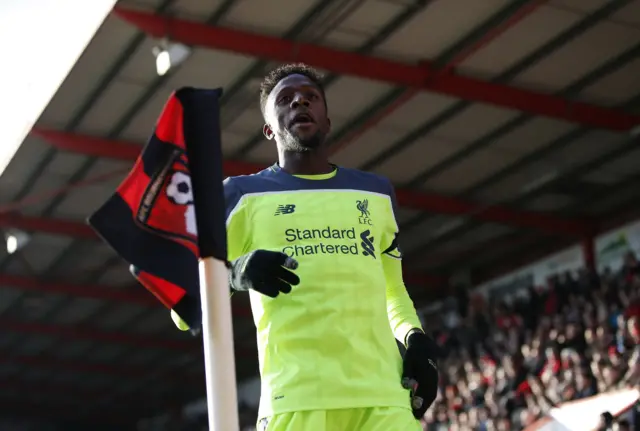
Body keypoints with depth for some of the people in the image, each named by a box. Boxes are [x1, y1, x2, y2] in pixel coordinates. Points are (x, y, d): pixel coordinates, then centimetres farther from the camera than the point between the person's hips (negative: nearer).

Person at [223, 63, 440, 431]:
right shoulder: (244, 195, 13)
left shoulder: (377, 192, 24)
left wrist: (415, 338, 9)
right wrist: (235, 273, -12)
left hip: (385, 395, 3)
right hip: (295, 398, -3)